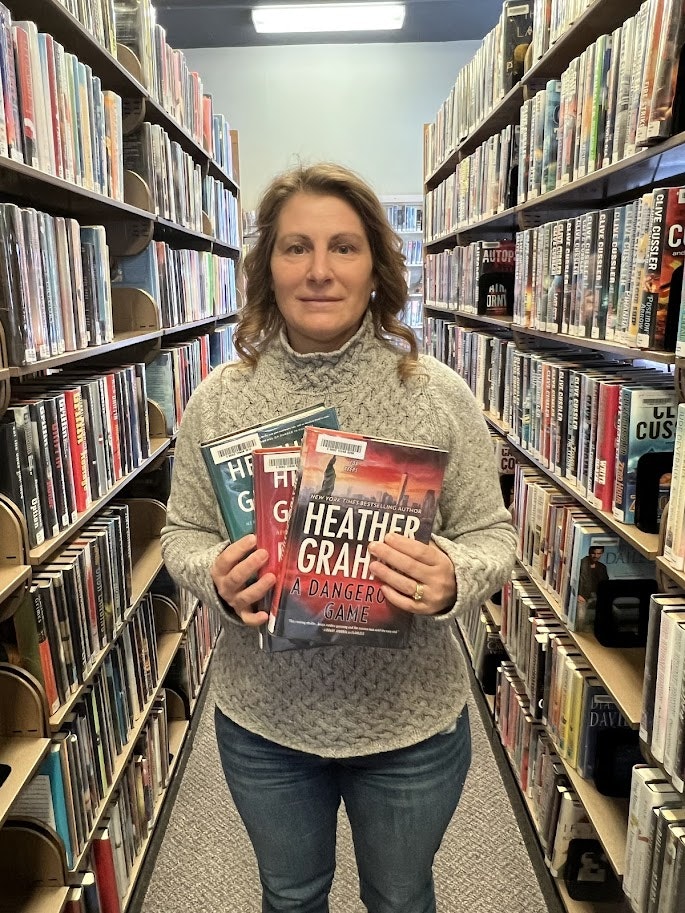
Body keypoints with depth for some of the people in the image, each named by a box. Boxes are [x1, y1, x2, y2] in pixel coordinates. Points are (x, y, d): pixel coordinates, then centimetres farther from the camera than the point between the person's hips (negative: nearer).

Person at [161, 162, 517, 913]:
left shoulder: (439, 394, -13)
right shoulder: (217, 398, -9)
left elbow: (491, 535, -6)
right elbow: (182, 534, 0)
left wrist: (452, 579, -28)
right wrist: (217, 576, -22)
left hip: (411, 721, 0)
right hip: (263, 719, 2)